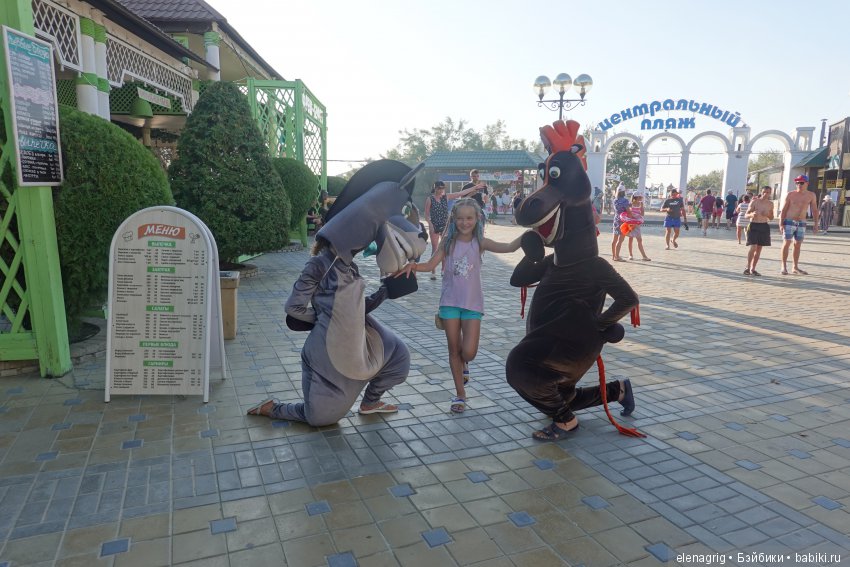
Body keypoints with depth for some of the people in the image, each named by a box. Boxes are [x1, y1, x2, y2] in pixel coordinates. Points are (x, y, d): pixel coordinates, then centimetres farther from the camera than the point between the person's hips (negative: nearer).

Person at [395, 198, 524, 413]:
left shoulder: (480, 243, -4)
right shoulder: (448, 242, -1)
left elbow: (510, 247, -16)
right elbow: (430, 265, -7)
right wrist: (413, 265, -27)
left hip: (472, 303, -1)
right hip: (450, 302, 1)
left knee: (469, 352, -7)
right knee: (454, 350, 8)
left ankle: (462, 365, 33)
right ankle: (460, 394, 24)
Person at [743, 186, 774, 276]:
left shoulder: (770, 204, 8)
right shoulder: (754, 202, -4)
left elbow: (772, 218, 16)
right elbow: (746, 215, -6)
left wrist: (767, 215, -7)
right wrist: (752, 214, -29)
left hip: (764, 227, 5)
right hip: (753, 225, -5)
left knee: (759, 249, 6)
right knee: (753, 247, -15)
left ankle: (753, 269, 13)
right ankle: (748, 268, -6)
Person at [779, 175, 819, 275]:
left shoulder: (811, 195, 3)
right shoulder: (791, 194, -4)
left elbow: (815, 210, 7)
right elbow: (784, 210, -3)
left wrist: (815, 224, 1)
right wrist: (781, 224, -9)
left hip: (801, 223, 3)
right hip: (789, 222, -3)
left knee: (798, 245, 8)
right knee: (787, 243, -6)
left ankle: (795, 267, 15)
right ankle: (784, 267, -3)